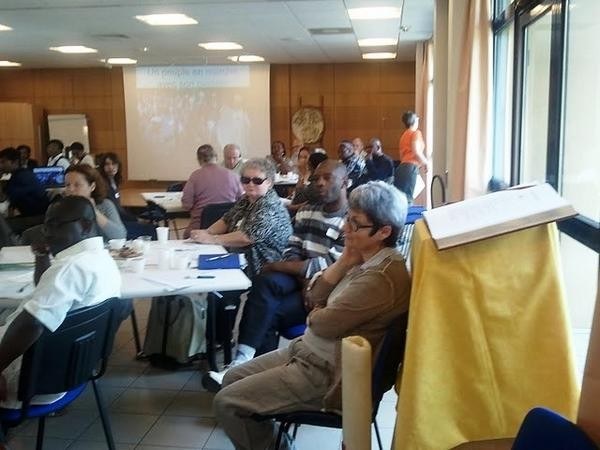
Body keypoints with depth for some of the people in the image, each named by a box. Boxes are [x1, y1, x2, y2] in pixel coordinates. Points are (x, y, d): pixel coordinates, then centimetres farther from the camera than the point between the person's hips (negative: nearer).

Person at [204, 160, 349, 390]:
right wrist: (302, 274, -13)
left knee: (266, 313, -27)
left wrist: (277, 266, -15)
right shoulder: (306, 212, 15)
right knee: (265, 282, -29)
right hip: (300, 281, 5)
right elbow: (292, 250, 11)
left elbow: (330, 266, -18)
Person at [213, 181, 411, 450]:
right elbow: (314, 296, 4)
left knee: (226, 403, -7)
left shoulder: (381, 277, -28)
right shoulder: (365, 259, 3)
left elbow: (325, 324, -23)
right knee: (232, 379, 15)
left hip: (324, 373, -10)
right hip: (307, 350, 10)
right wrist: (344, 261, -11)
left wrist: (314, 315, 0)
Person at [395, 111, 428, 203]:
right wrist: (426, 162, 0)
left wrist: (420, 164, 25)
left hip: (402, 167, 8)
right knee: (407, 197, -12)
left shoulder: (404, 135, 22)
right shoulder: (416, 133, -1)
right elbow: (416, 151, -15)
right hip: (411, 167, -8)